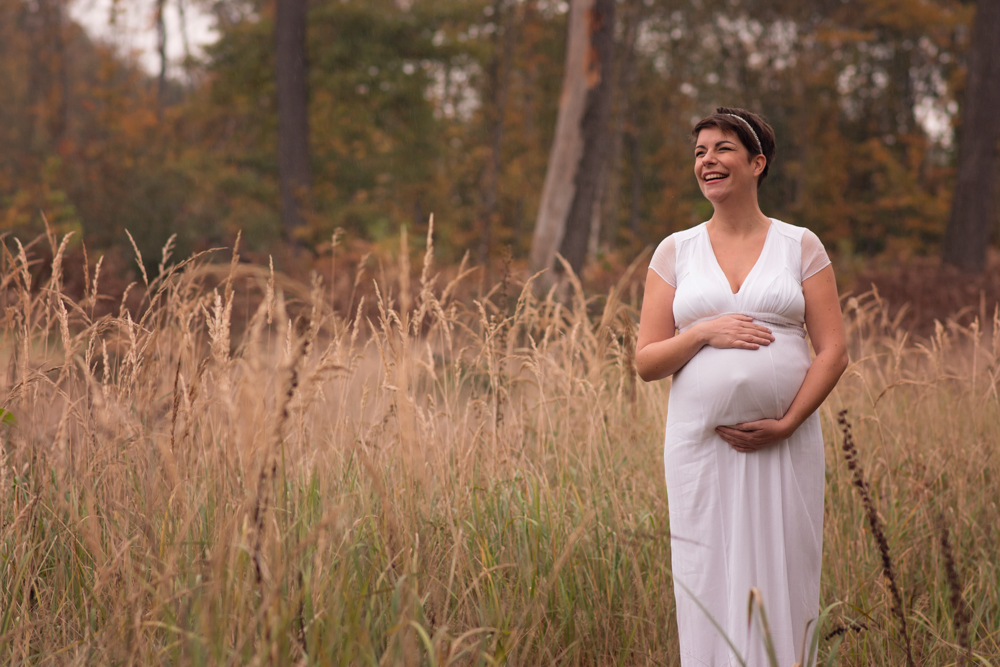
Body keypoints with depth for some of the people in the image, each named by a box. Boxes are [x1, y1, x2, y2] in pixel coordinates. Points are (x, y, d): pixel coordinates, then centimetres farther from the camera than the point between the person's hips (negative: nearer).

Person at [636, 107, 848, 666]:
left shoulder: (801, 246, 6)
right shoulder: (676, 251, 9)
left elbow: (834, 351, 1)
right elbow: (646, 362, 6)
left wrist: (787, 422, -11)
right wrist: (704, 332, -11)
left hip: (786, 446, -1)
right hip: (701, 442, 1)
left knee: (781, 578, 0)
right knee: (708, 583, 0)